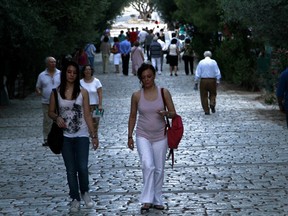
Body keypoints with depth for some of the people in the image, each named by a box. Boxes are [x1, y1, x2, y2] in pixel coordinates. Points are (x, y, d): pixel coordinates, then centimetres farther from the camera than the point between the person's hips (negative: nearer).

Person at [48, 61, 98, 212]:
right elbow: (51, 112, 9)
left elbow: (87, 115, 0)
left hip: (82, 135, -1)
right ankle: (75, 199, 19)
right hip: (65, 136, 1)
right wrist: (57, 118, -15)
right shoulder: (57, 92, 0)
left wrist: (94, 135, -3)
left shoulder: (82, 92, -2)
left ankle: (85, 193, 17)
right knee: (71, 170, 5)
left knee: (82, 167, -10)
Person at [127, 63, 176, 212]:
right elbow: (132, 117, 7)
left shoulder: (164, 92, -4)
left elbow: (173, 113, 0)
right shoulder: (136, 96, -3)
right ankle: (147, 199, -13)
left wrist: (166, 113, -22)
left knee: (159, 169, 8)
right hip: (143, 136, -1)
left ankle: (157, 200, 22)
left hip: (160, 137, 1)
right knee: (148, 166, -19)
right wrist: (130, 136, 5)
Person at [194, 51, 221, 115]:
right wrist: (217, 82, 0)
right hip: (212, 80, 0)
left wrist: (196, 83, 3)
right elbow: (217, 73, -4)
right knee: (212, 94, 18)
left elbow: (197, 73, -1)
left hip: (203, 81, 0)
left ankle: (206, 111, 6)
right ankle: (212, 104, -8)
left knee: (204, 96, 8)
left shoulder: (201, 62, 1)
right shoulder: (213, 62, -1)